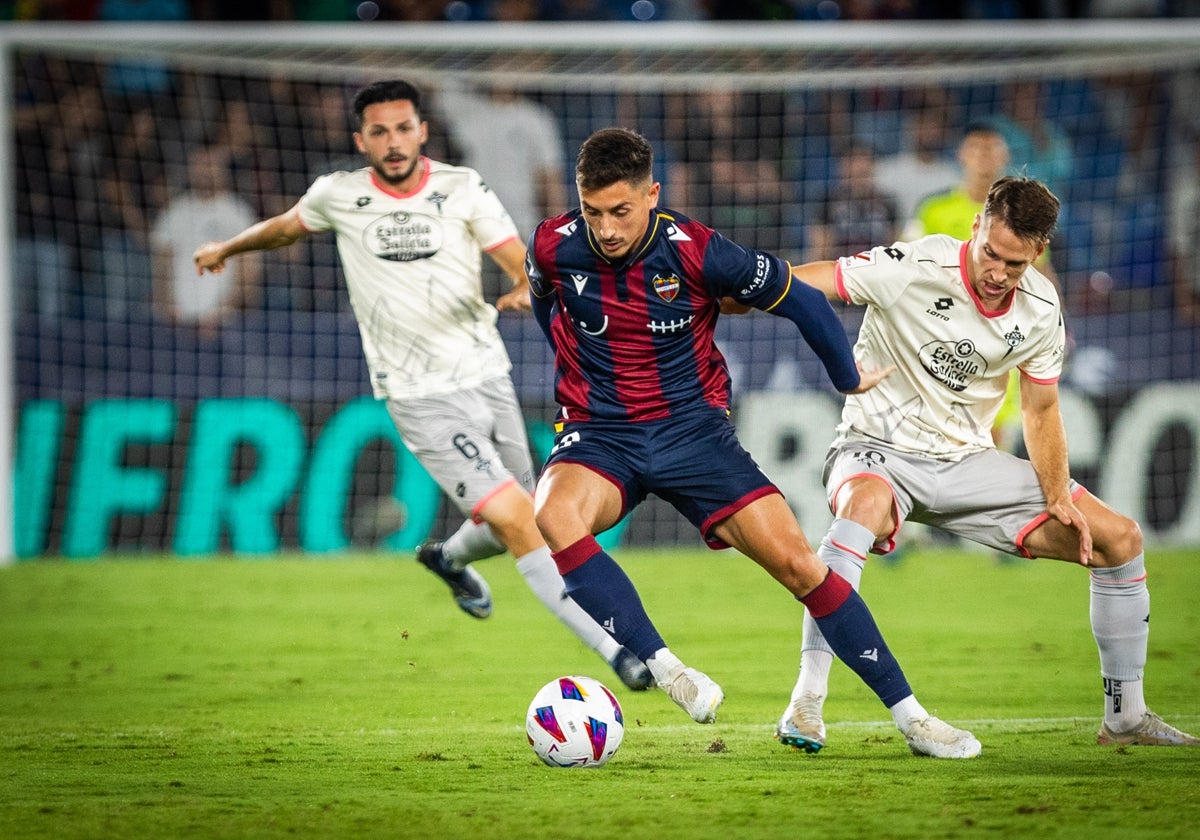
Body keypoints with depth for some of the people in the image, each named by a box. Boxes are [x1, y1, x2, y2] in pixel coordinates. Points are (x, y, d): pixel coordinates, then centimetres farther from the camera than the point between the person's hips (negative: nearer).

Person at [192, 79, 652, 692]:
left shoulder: (462, 189, -2)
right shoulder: (338, 196, -2)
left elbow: (524, 266, -7)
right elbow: (289, 226, 20)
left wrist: (527, 290, -30)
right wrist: (227, 248, 35)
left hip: (488, 377, 3)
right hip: (420, 396, -3)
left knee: (515, 525, 15)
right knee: (516, 521, -17)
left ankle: (449, 557, 51)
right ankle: (615, 652, -15)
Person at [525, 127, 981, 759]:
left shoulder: (697, 252, -17)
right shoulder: (554, 247, -10)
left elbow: (799, 299, -2)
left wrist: (849, 379, 11)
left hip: (693, 428, -1)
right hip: (599, 436, 1)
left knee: (795, 560, -11)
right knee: (552, 517, -34)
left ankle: (907, 713, 0)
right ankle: (665, 670, -27)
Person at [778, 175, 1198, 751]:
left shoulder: (1040, 309, -4)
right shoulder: (915, 269, -21)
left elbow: (1041, 409, 8)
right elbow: (811, 281, -24)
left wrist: (1058, 497, -4)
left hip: (968, 461, 6)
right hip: (878, 450, -6)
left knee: (1119, 538, -2)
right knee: (865, 506, -43)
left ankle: (1124, 716, 14)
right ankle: (806, 704, -40)